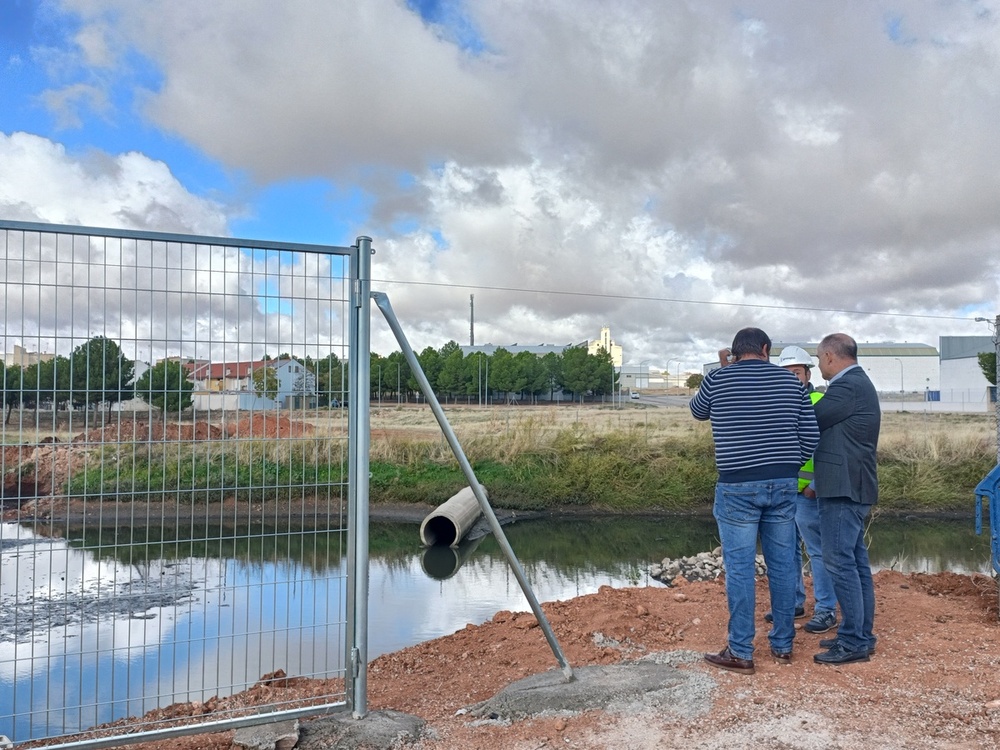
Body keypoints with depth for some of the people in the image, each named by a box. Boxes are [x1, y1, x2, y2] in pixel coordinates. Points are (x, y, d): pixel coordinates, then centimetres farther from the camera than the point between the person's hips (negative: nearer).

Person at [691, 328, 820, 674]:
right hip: (783, 485, 4)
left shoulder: (717, 379, -3)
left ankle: (740, 653, 7)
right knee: (782, 565, 12)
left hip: (737, 486, -4)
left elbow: (697, 411, 18)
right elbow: (810, 435, 5)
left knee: (739, 567, 1)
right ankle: (783, 645, 23)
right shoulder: (790, 380, 6)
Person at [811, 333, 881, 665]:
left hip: (843, 490, -10)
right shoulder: (859, 383, 17)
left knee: (840, 563, -7)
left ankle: (854, 642, -2)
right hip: (853, 487, 10)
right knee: (856, 562, 13)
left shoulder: (848, 386, -16)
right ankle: (861, 635, 20)